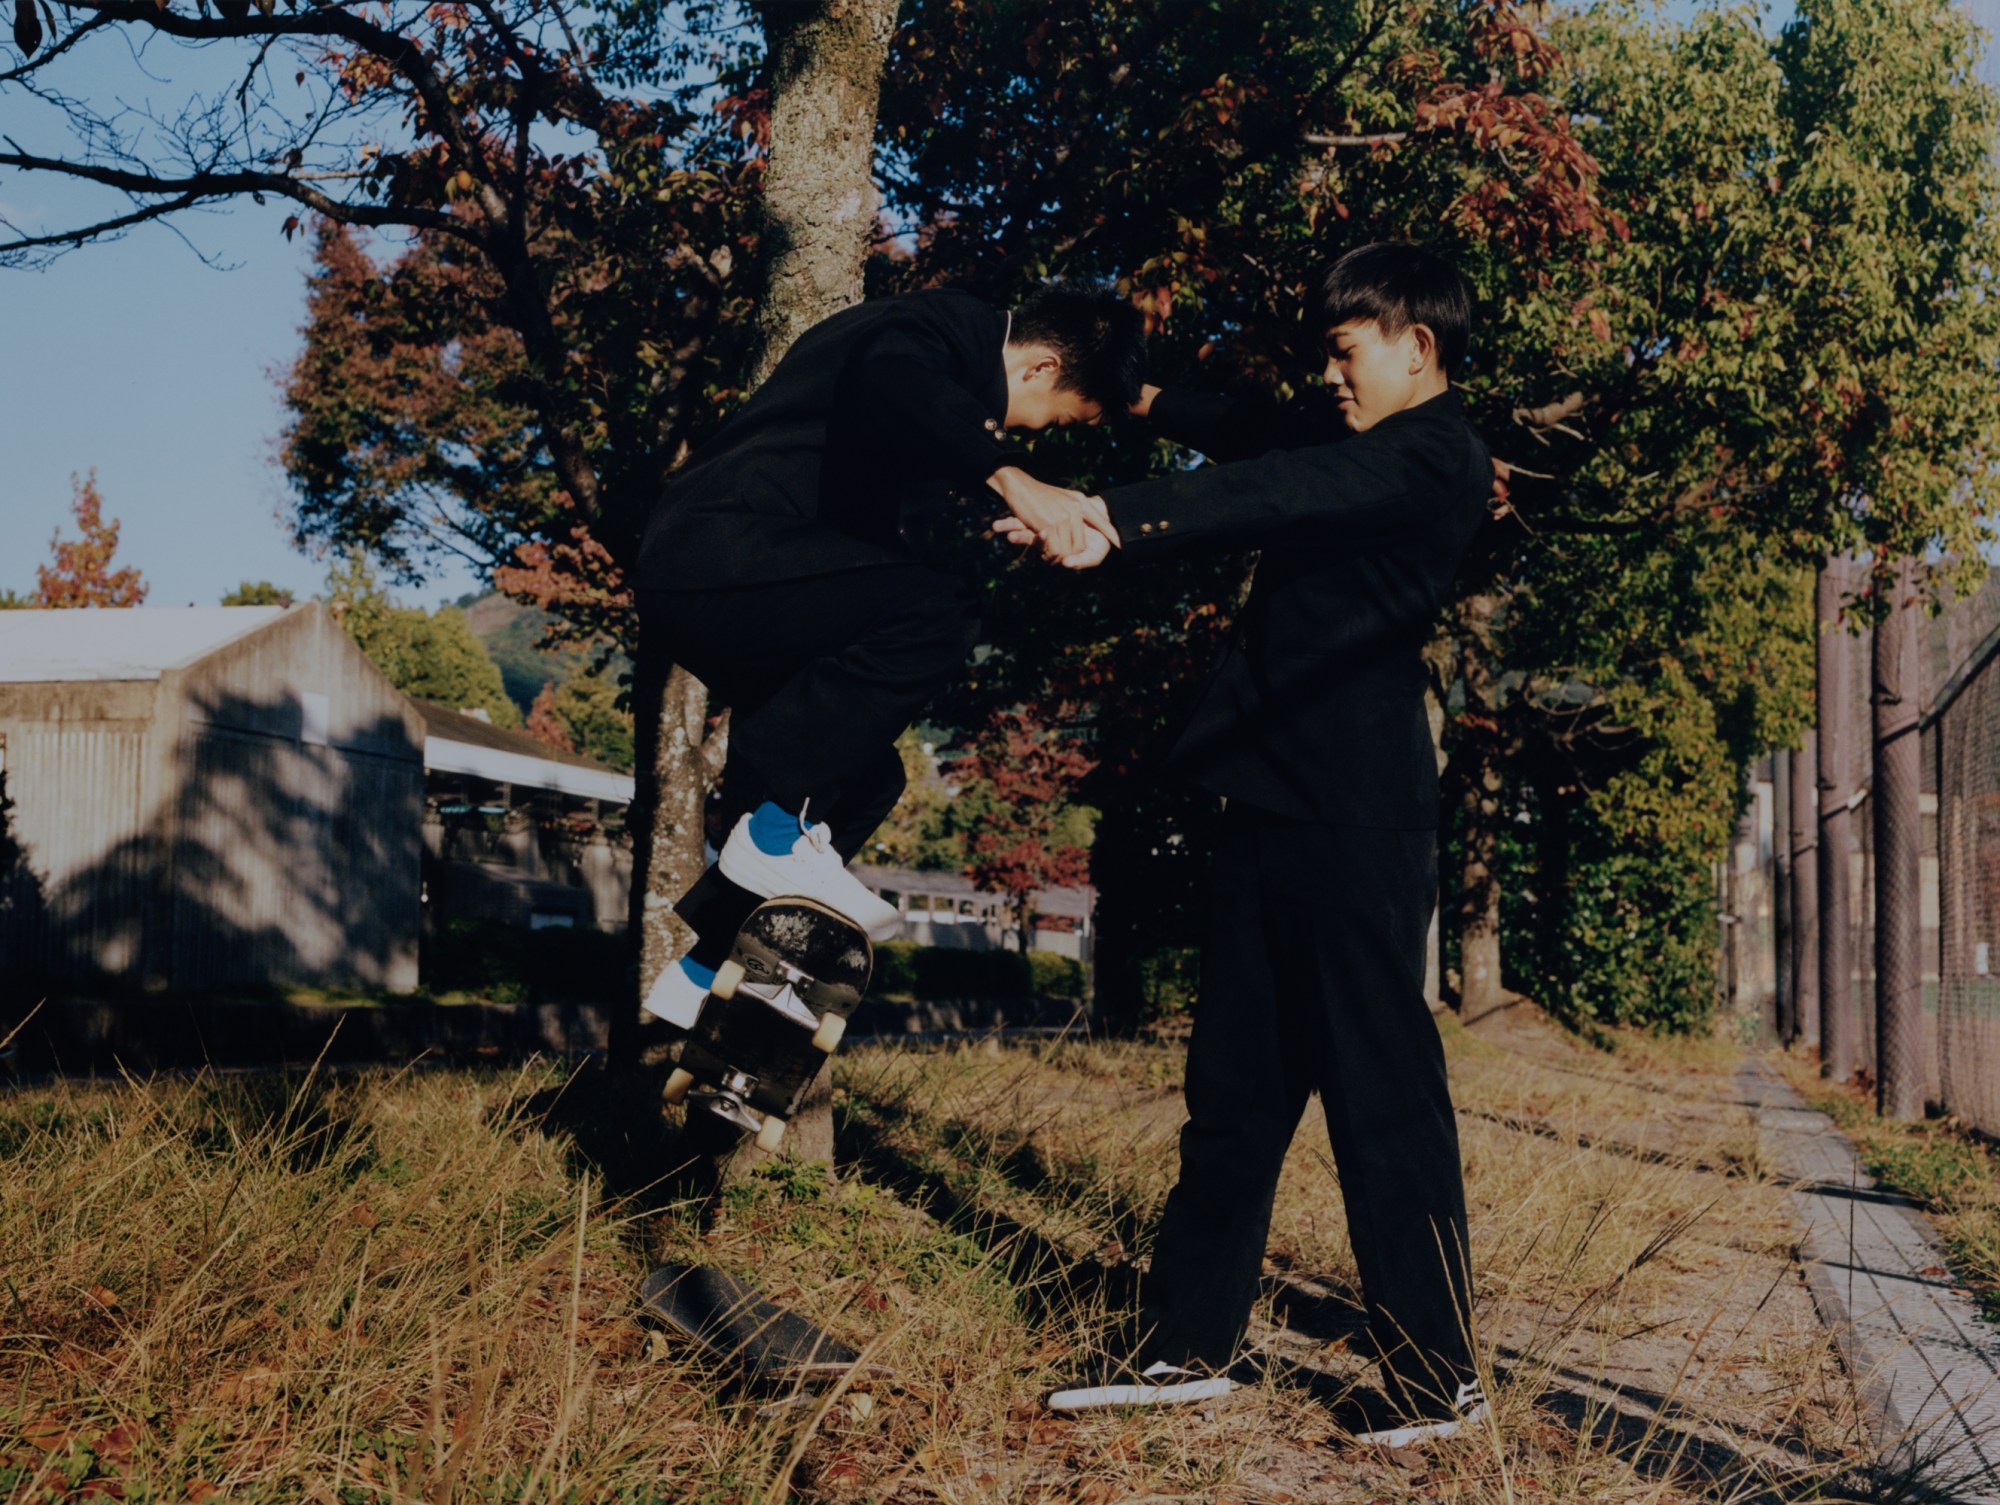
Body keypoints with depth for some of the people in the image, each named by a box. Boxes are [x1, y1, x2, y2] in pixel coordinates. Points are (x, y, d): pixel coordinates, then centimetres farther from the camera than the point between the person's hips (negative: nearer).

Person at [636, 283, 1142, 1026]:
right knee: (933, 613, -26)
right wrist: (1010, 477, -41)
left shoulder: (949, 335, 22)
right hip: (713, 553, -11)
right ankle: (775, 832, -19)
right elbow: (891, 379, -34)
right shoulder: (944, 323, -9)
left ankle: (702, 974, 18)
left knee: (863, 773, 14)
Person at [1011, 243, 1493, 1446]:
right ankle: (1190, 1343, 18)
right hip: (1282, 804, 9)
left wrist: (1118, 524, -39)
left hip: (1359, 816, -9)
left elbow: (1279, 491, -26)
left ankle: (1438, 1380, 3)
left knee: (1383, 1090, -5)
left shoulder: (1434, 457, -10)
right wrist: (1147, 402, 47)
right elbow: (1262, 446, 38)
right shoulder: (1363, 447, 19)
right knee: (1236, 1086, 11)